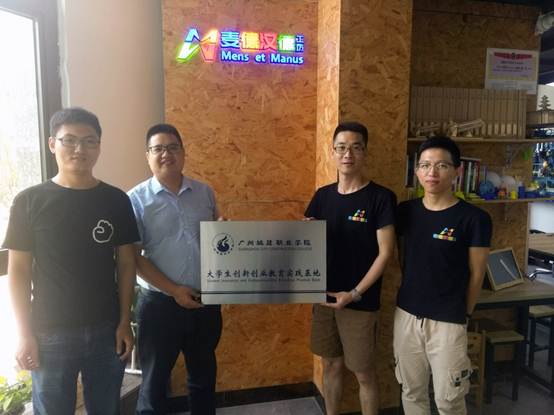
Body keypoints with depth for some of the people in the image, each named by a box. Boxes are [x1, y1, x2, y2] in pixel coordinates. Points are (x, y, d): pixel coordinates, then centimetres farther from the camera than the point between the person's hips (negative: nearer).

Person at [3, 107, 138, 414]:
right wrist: (25, 334, -5)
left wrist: (125, 321, 0)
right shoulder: (29, 202, -5)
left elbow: (125, 263, 3)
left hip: (106, 330, 2)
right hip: (50, 333, -1)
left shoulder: (116, 200, -1)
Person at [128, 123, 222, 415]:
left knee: (204, 375, 20)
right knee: (155, 380, 14)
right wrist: (173, 290, -14)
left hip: (207, 301, 4)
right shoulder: (137, 199, -6)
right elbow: (133, 257, -9)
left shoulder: (205, 193, 4)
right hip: (160, 302, -3)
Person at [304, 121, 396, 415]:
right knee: (331, 365, 19)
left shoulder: (380, 197, -11)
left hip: (360, 302, -4)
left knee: (363, 372, 9)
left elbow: (385, 252, -13)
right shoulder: (323, 195, 4)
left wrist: (355, 293, -17)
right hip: (323, 296, 5)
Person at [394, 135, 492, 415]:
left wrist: (464, 314, 4)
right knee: (412, 392, 17)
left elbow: (476, 274, -3)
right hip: (406, 315, 4)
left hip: (447, 321, -4)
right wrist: (412, 293, 11)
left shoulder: (474, 218, -11)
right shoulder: (405, 211, 2)